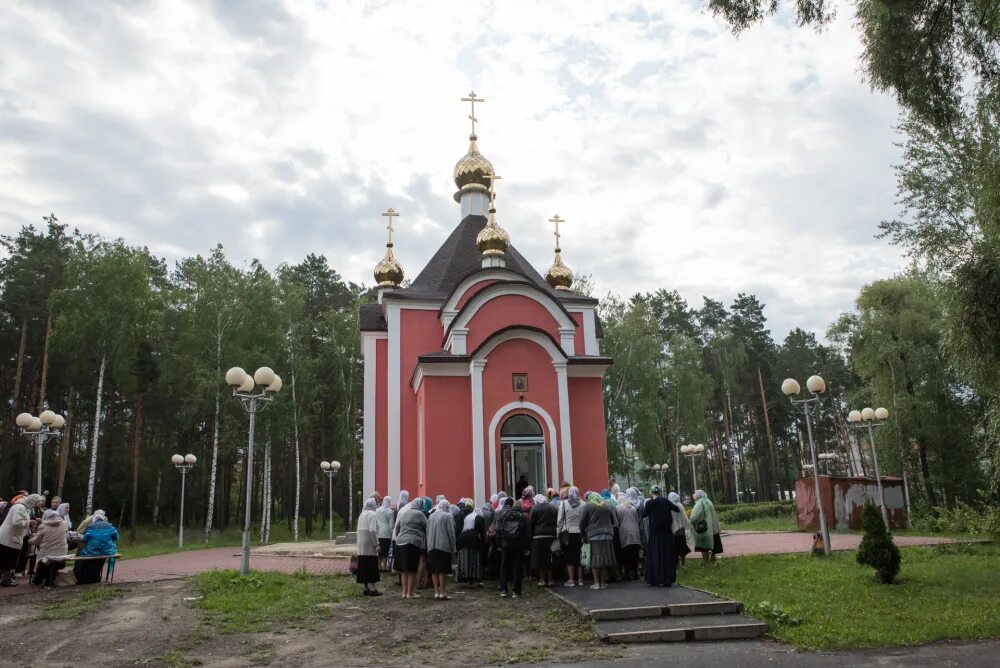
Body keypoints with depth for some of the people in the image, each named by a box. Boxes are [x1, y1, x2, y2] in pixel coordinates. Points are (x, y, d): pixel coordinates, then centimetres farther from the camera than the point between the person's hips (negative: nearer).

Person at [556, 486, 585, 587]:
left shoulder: (563, 504, -3)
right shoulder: (583, 504, -2)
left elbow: (560, 520, -2)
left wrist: (558, 533, 4)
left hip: (567, 534, -1)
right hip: (580, 533, 1)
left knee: (569, 557, 6)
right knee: (580, 557, 9)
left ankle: (571, 580, 5)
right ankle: (580, 579, 13)